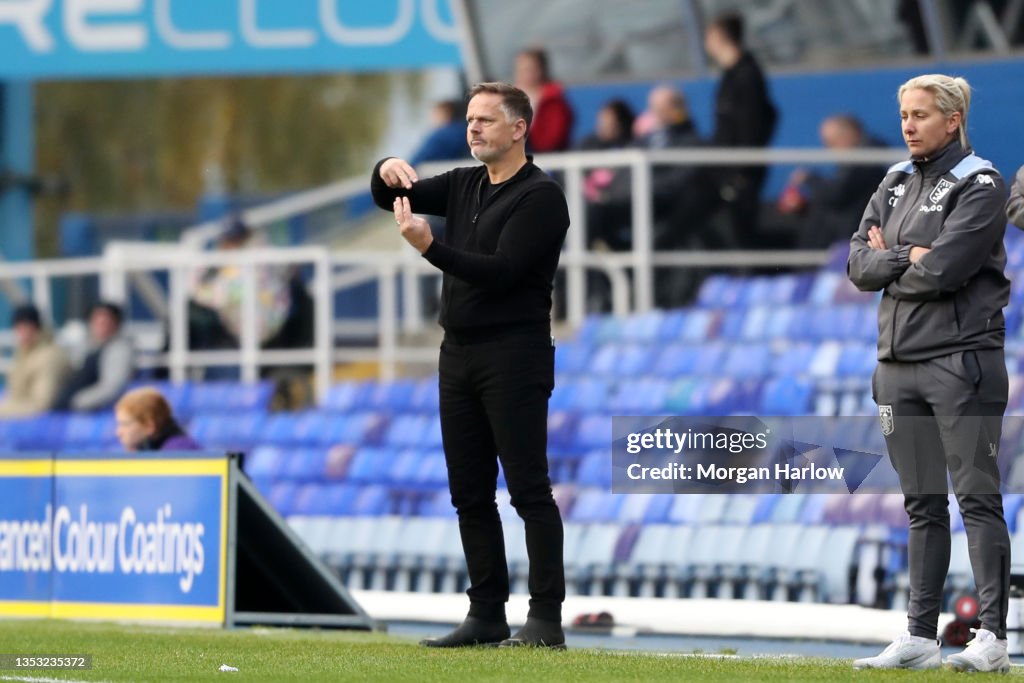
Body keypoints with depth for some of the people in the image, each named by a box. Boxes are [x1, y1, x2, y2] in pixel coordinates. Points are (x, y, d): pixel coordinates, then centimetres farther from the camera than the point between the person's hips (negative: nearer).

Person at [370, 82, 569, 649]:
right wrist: (387, 172, -10)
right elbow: (389, 198, 14)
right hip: (459, 354, 8)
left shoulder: (541, 197, -9)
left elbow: (502, 271, -19)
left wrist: (429, 247, -28)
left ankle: (546, 619, -10)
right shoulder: (464, 186, 15)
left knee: (529, 490, -9)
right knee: (469, 495, 7)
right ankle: (486, 615, 11)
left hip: (514, 357, -8)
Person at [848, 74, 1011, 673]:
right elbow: (859, 262, 7)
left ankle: (993, 639, -8)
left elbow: (944, 270, -19)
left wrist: (887, 263, -2)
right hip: (899, 364, 7)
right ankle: (920, 637, 12)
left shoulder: (979, 184, -7)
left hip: (960, 360, -7)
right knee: (923, 505, 10)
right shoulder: (897, 183, 16)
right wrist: (908, 258, -10)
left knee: (978, 500, -7)